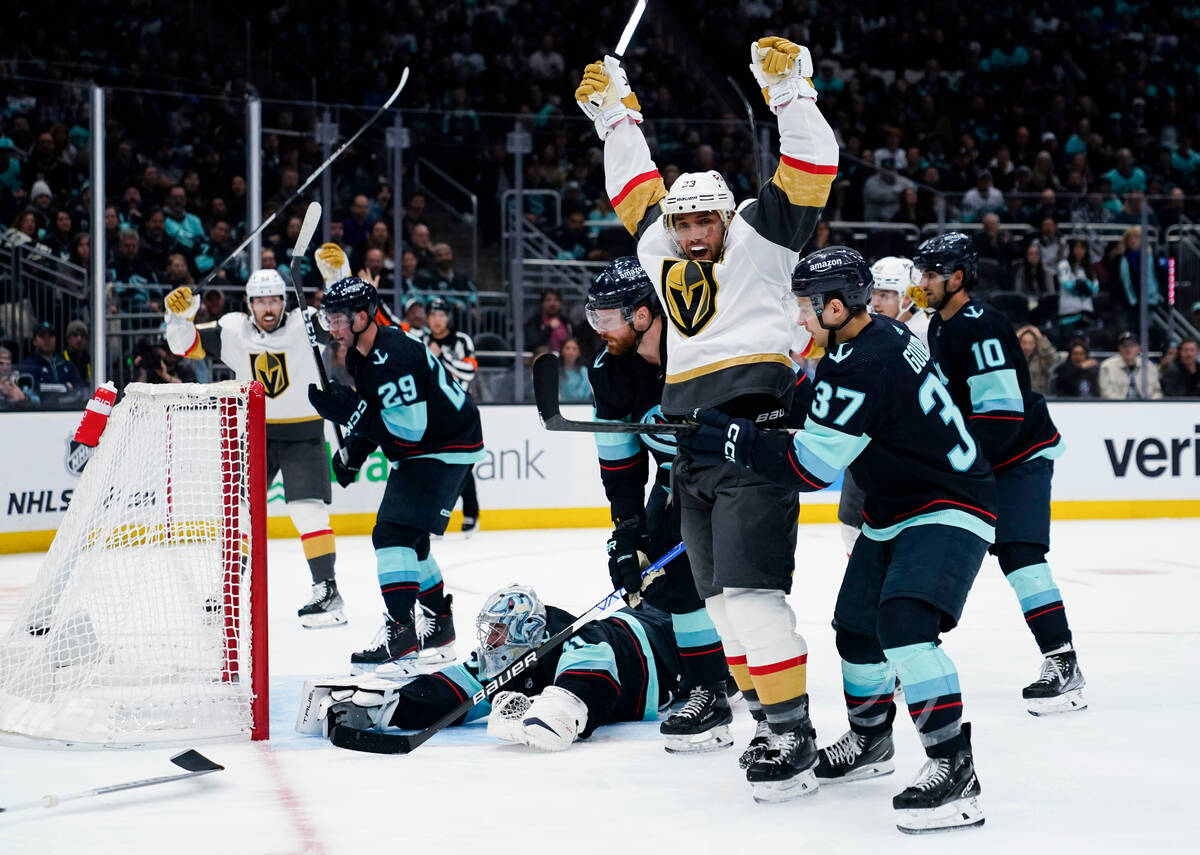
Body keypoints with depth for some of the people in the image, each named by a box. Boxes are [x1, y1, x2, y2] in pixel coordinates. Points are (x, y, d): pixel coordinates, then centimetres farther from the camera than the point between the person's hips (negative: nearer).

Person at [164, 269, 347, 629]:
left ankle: (327, 590, -8)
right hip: (254, 433, 4)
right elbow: (186, 344, -1)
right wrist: (179, 315, -20)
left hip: (303, 434, -4)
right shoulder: (232, 329, -4)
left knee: (308, 511, -14)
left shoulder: (305, 324, -13)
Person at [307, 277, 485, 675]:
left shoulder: (395, 356, -28)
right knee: (407, 539, 20)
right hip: (416, 451, 11)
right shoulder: (359, 354, 4)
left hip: (445, 448, -11)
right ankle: (439, 630, 35)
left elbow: (410, 428, -31)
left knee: (394, 533, -20)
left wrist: (350, 411, -31)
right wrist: (353, 451, 7)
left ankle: (401, 638, -23)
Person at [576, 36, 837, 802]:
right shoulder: (663, 254, 19)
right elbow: (638, 189, 31)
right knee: (721, 596, 9)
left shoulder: (759, 240, 2)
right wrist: (616, 114, 33)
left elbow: (810, 175, -8)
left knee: (751, 590, -16)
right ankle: (766, 711, 19)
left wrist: (791, 92, -12)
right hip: (692, 447, 8)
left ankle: (794, 734, -15)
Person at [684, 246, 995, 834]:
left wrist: (736, 441, -17)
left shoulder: (864, 368, -28)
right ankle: (870, 740, 41)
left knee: (903, 620, -29)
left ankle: (953, 767, -27)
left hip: (948, 510, -11)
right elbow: (826, 409, 24)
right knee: (856, 626, 19)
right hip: (893, 513, 11)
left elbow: (809, 468, -25)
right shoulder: (880, 334, 3)